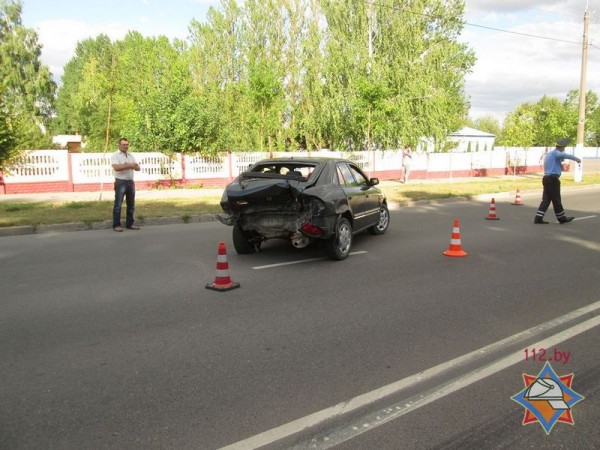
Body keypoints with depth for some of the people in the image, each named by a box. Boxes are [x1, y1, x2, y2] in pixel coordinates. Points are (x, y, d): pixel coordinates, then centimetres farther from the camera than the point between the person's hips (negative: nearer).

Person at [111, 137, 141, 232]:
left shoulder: (131, 156, 15)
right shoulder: (115, 155, -4)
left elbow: (138, 168, 7)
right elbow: (116, 167, -21)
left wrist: (128, 165, -12)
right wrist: (129, 165, -16)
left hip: (131, 182, 6)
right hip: (120, 182, -6)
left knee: (131, 204, 9)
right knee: (118, 204, -4)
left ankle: (130, 223, 17)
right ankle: (116, 225, 0)